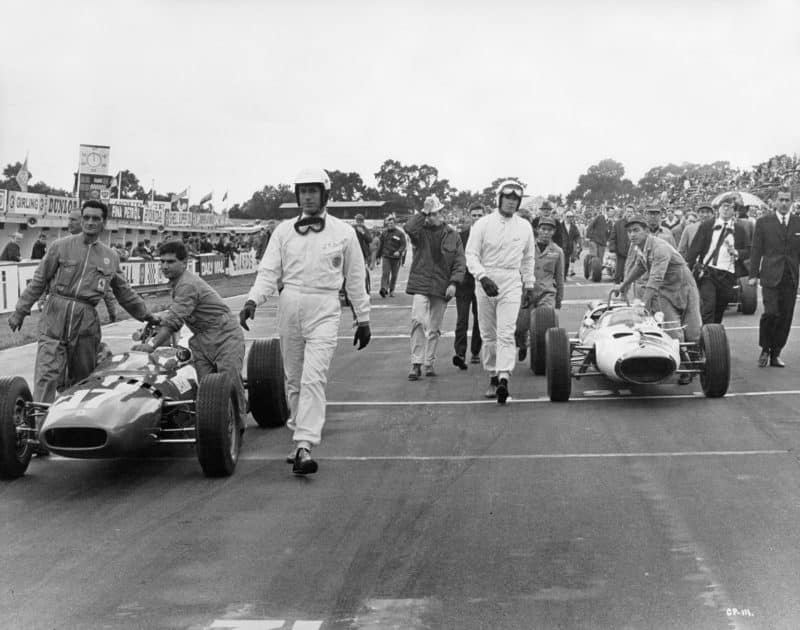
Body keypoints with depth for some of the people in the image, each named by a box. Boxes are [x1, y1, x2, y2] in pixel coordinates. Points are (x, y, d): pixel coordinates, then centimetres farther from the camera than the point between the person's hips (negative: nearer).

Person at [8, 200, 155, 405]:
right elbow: (39, 281, 8)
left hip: (86, 321, 3)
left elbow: (124, 293, 24)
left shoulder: (111, 257, 13)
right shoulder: (61, 246, 5)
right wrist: (20, 311, 5)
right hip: (55, 318, -3)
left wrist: (146, 316, 27)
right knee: (46, 375, -13)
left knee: (83, 378, 8)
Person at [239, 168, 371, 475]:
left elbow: (355, 278, 10)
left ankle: (305, 447, -22)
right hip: (290, 304, 3)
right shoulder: (283, 231, 8)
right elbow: (269, 270, 2)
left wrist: (363, 319, 12)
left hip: (324, 309, -3)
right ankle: (300, 435, 25)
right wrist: (252, 300, -14)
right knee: (293, 378, 10)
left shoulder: (343, 232, 4)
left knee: (313, 378, -16)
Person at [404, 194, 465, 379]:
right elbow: (409, 228, -21)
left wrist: (454, 283, -7)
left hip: (441, 287, 2)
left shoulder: (452, 235, 7)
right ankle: (416, 363, -14)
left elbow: (459, 262, 5)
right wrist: (423, 212, -16)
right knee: (418, 321, -17)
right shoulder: (420, 231, 4)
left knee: (434, 327, 9)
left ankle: (429, 363, 19)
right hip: (421, 284, -2)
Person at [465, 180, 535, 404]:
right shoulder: (483, 224, -1)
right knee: (488, 334, 6)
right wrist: (483, 277, -19)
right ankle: (493, 377, 18)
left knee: (506, 333, -13)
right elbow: (471, 254, -5)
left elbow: (528, 258, 19)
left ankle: (504, 379, -24)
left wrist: (529, 285, 18)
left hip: (512, 283, 0)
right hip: (486, 280, 0)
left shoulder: (525, 227, 8)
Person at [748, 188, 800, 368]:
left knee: (785, 317, 2)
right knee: (771, 313, -15)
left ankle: (775, 354, 14)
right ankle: (765, 349, 5)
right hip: (770, 276, -2)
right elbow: (756, 250, 4)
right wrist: (754, 275, -2)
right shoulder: (763, 222, 5)